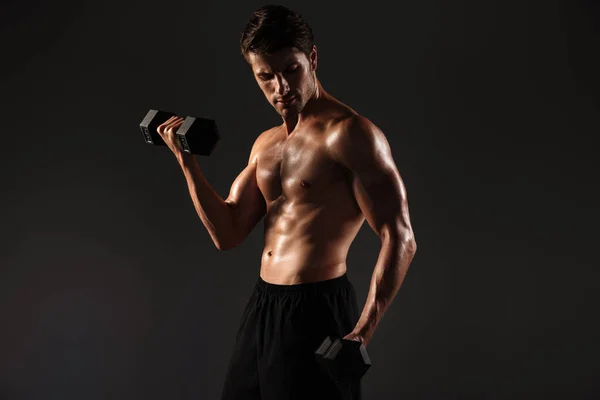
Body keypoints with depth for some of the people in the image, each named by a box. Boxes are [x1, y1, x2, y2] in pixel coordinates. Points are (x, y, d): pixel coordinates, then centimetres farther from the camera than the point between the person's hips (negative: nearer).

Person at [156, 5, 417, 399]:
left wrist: (363, 332, -24)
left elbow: (400, 239, -17)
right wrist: (186, 160, 1)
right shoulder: (266, 144, 12)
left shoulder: (349, 133, -13)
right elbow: (227, 234, 9)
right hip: (261, 308, 8)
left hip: (317, 309, -8)